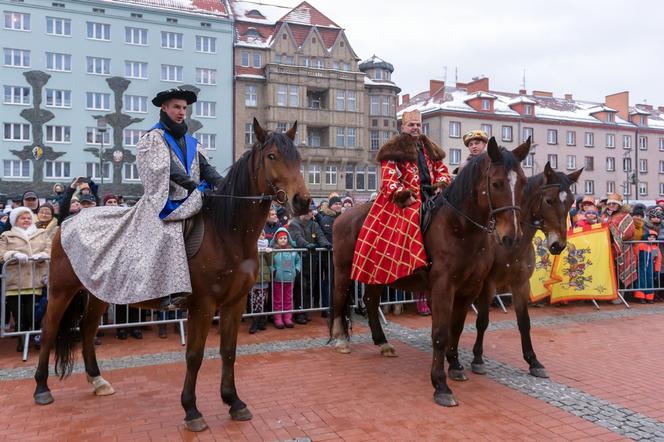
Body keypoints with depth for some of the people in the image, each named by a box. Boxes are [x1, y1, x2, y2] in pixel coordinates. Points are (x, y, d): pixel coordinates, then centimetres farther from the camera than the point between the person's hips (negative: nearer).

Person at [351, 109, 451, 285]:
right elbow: (388, 178, -8)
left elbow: (441, 170, 21)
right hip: (405, 199, -6)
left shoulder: (430, 148, 23)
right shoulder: (395, 149, 1)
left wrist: (440, 186, -1)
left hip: (430, 196, 7)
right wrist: (403, 195, -20)